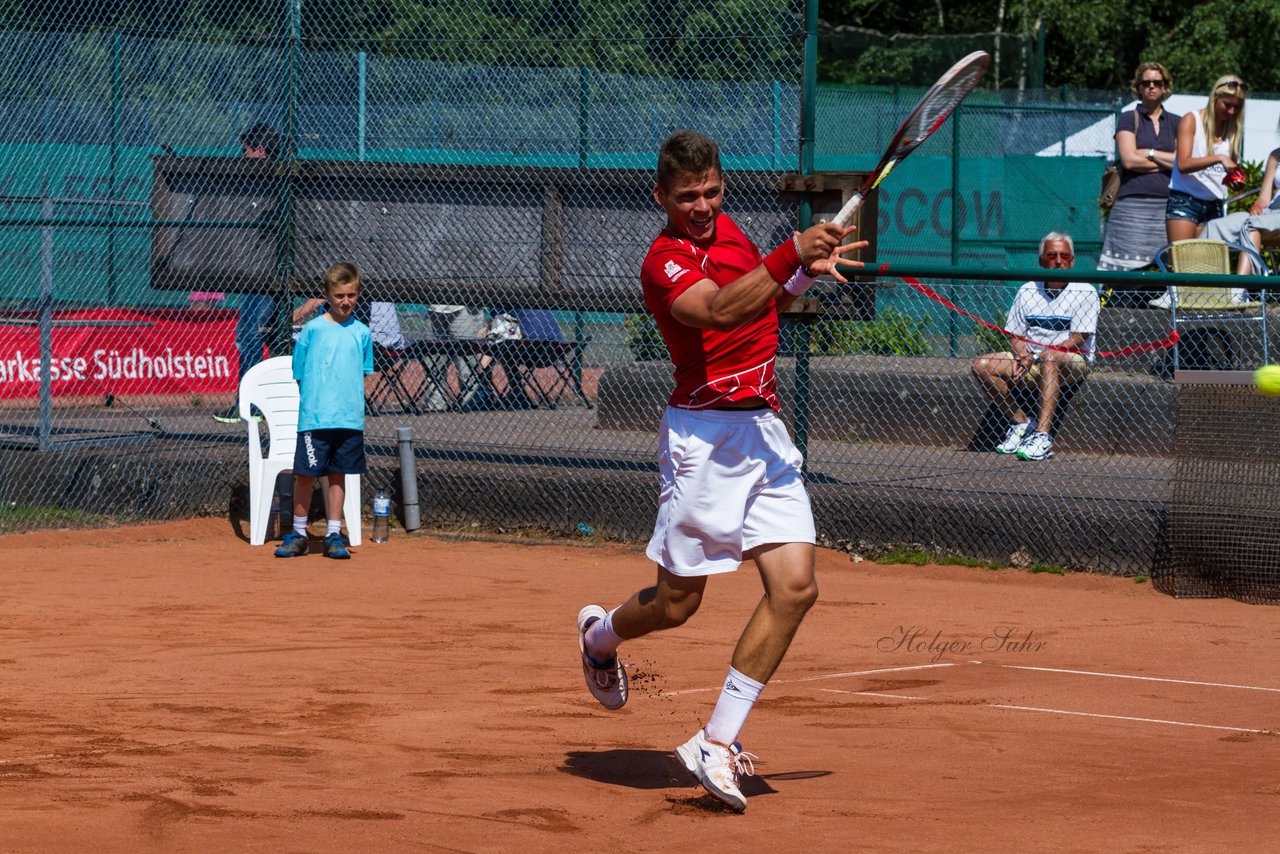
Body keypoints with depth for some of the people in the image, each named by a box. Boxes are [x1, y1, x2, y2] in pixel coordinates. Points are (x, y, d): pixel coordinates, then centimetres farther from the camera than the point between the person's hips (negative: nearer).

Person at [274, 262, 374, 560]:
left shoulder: (361, 333, 7)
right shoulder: (312, 329, -1)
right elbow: (299, 375, 4)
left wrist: (352, 402, 3)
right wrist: (315, 401, -4)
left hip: (349, 419, 2)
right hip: (314, 417, -2)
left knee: (337, 475, 8)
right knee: (305, 475, 0)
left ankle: (334, 534, 15)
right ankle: (298, 533, 12)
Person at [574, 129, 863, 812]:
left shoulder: (728, 230, 13)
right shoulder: (664, 261, -12)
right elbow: (719, 310, -32)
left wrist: (806, 273, 12)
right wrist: (793, 254, -42)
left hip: (766, 432, 7)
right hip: (704, 435, -7)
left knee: (794, 587, -8)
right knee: (677, 604, 3)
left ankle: (716, 743, -3)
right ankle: (599, 635, 39)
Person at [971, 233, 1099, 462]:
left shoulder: (1085, 292, -6)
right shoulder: (1027, 292, 8)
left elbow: (1078, 339, -13)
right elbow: (1015, 335, 10)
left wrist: (1038, 356, -21)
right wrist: (1022, 356, -14)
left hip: (1073, 363, -5)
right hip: (1031, 361, 5)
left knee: (1050, 359, -41)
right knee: (981, 365, -14)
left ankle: (1042, 435, -47)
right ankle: (1021, 422, -10)